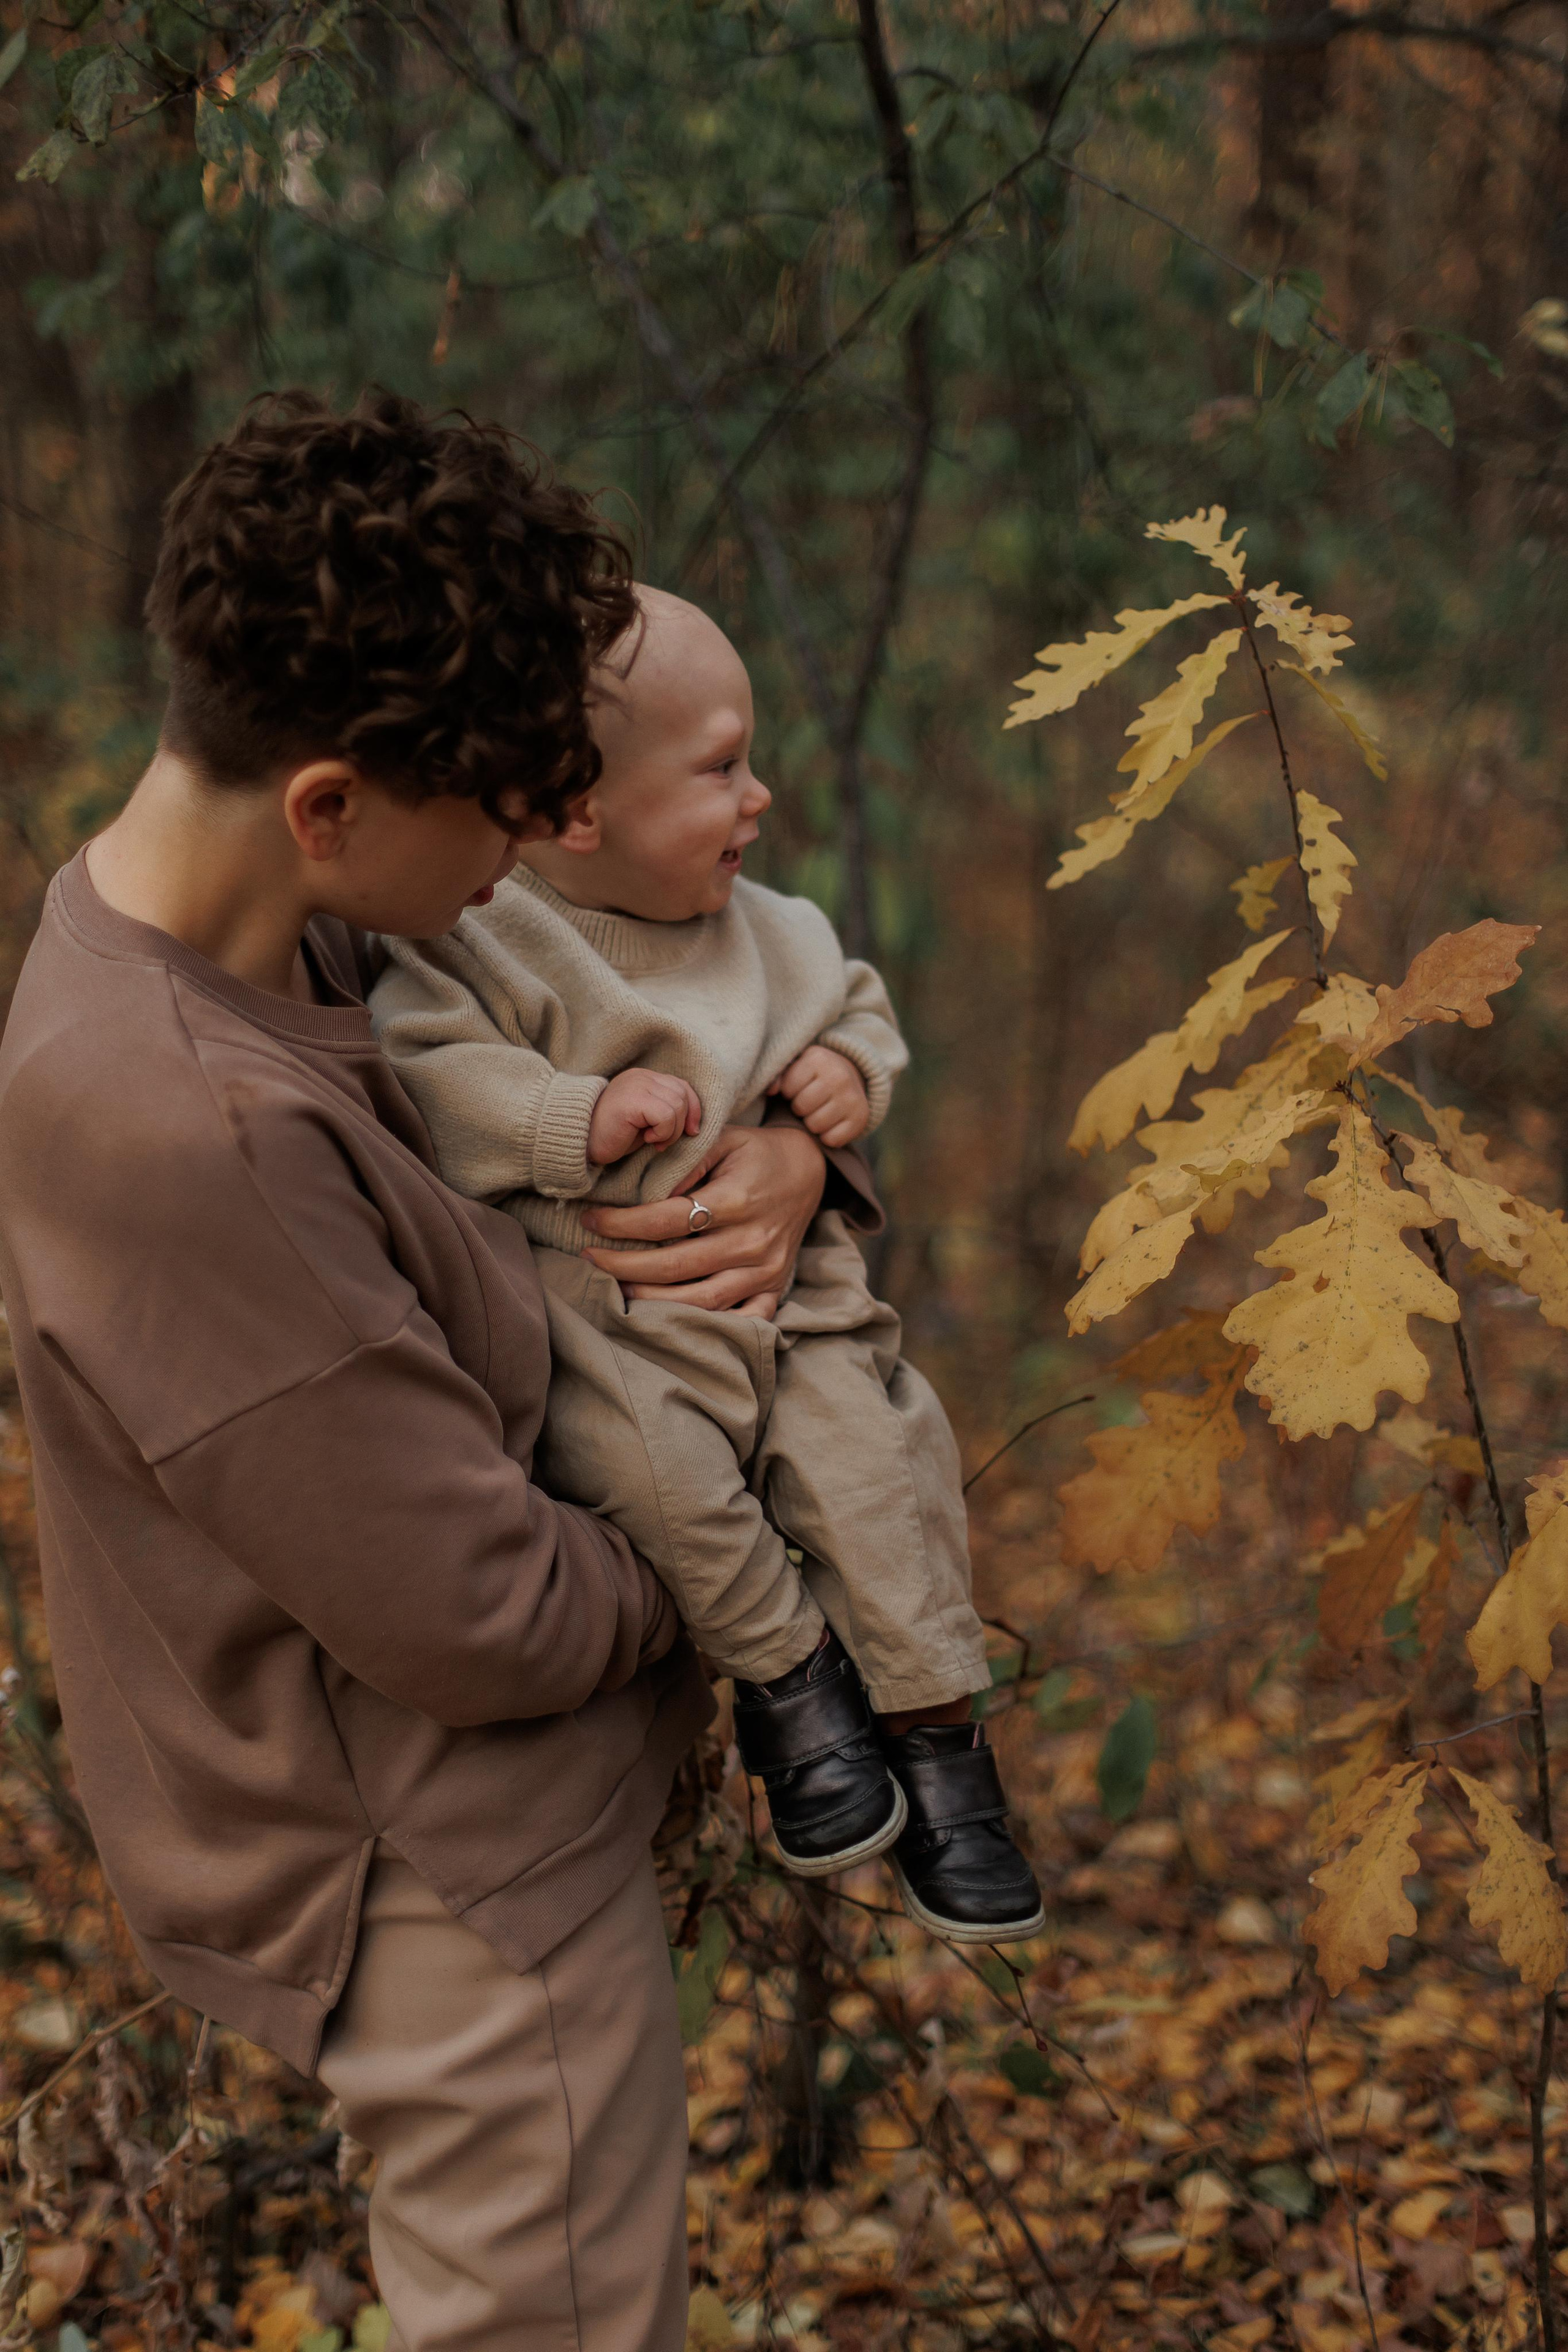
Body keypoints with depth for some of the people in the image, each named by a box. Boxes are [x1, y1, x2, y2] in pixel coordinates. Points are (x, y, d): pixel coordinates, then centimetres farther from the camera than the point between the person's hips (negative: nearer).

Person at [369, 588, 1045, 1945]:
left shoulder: (771, 932, 9)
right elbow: (421, 1077, -18)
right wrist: (577, 1118, -26)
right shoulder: (488, 947, -9)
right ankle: (786, 1670, -6)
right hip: (599, 1310, -4)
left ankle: (939, 1740, 3)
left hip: (786, 1291, 4)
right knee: (644, 1462, -31)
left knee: (875, 1468, -13)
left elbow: (856, 1005, 24)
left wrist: (854, 1068, 1)